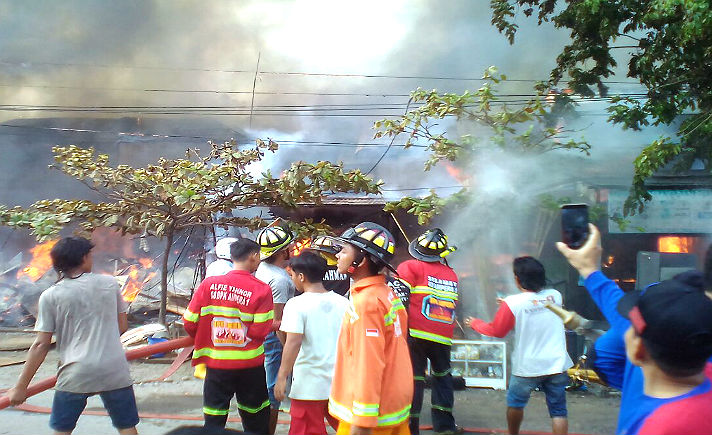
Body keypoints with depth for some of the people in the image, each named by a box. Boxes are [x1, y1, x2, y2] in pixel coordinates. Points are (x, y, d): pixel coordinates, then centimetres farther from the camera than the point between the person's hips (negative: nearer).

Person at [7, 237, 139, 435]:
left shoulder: (50, 296, -2)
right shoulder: (110, 283, 2)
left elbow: (41, 345, -3)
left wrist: (21, 386, 5)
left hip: (76, 374, -1)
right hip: (115, 372, 1)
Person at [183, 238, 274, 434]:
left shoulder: (209, 284, -7)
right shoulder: (262, 289, -12)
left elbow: (189, 323, -4)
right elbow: (260, 331, -15)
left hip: (216, 364, 1)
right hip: (250, 365, -1)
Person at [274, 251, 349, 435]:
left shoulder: (297, 304, -13)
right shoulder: (343, 302, 2)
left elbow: (293, 343, -19)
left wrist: (282, 377, -13)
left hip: (309, 384, -5)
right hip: (340, 381, 5)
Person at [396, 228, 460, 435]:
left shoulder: (410, 267, -5)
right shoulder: (451, 274, 9)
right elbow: (453, 305, 16)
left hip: (416, 333, -3)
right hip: (443, 337, 4)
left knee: (414, 378, 3)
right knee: (442, 375, 22)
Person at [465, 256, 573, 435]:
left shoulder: (512, 303, -15)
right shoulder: (555, 295, -2)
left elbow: (496, 331, -1)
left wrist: (475, 323, 17)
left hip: (527, 367, -3)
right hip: (557, 365, 3)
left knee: (515, 403, 19)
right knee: (558, 410, 8)